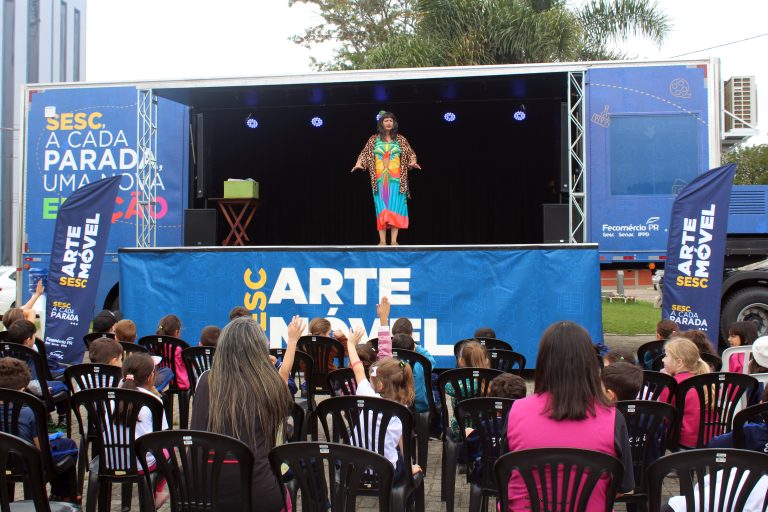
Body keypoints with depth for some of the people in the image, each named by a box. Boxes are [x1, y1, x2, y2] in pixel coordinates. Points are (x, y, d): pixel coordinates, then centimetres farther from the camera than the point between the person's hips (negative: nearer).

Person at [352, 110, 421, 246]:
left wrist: (412, 162, -11)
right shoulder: (374, 140, 9)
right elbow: (364, 154, 7)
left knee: (395, 207, -6)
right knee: (381, 208, -4)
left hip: (396, 179, 0)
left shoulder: (400, 139, 9)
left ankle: (393, 240, -8)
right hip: (380, 179, 0)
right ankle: (382, 240, -5)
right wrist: (359, 164, -12)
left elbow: (410, 154, 10)